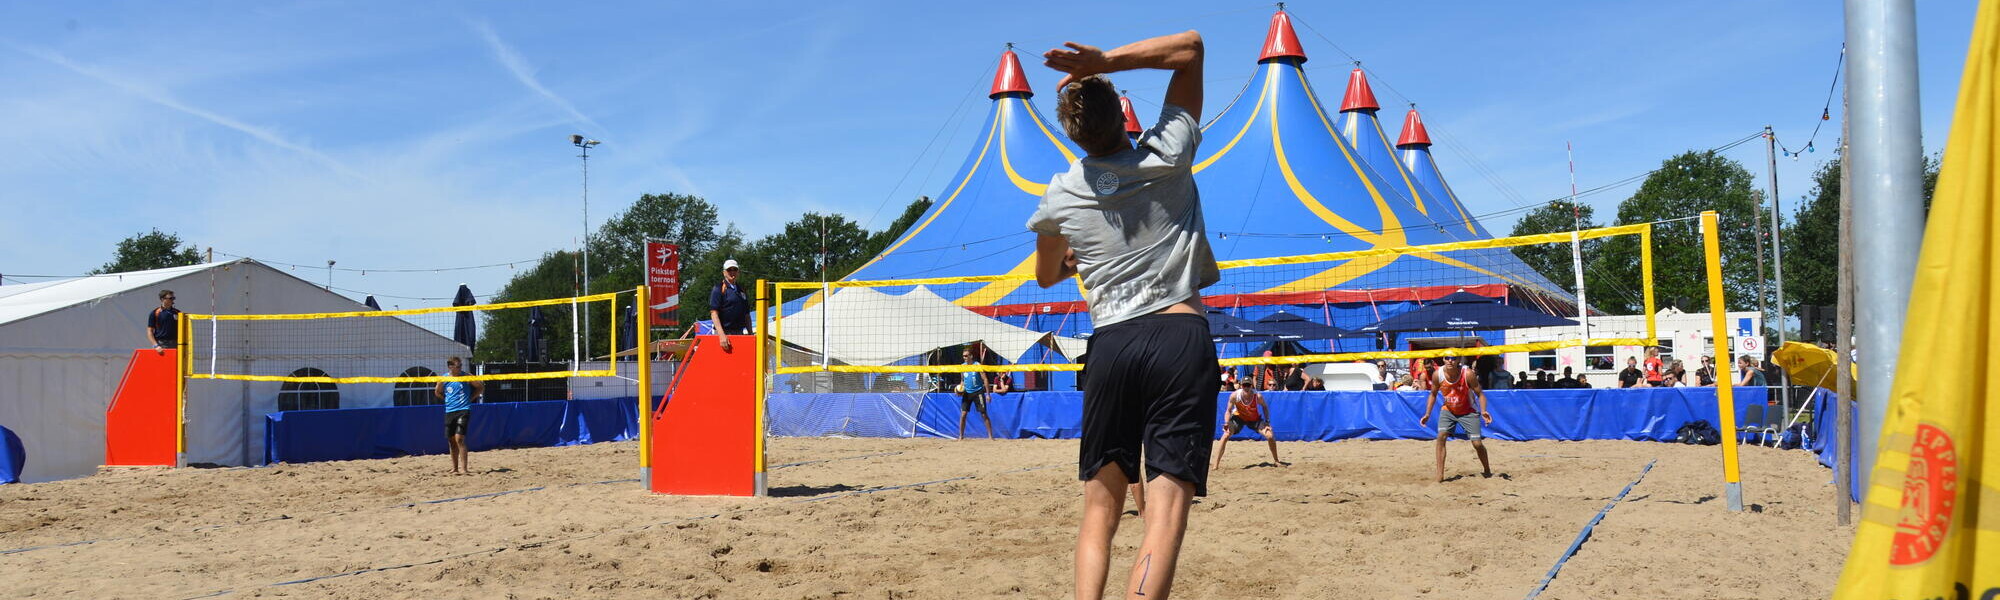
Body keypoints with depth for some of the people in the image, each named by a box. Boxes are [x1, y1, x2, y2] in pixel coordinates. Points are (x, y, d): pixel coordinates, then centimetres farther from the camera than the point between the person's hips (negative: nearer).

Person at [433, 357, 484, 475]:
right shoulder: (443, 380, 3)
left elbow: (481, 387, 8)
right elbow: (437, 392, 21)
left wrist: (471, 398, 2)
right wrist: (447, 399, 10)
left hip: (463, 410, -4)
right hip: (449, 411, 4)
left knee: (459, 438, -16)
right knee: (451, 441, 9)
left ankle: (464, 468, -17)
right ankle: (455, 468, 20)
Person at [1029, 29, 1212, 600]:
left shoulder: (1060, 197, 8)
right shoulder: (1167, 157, 2)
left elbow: (1047, 276, 27)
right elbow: (1191, 46, 12)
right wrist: (1107, 61, -1)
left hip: (1110, 344, 2)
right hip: (1182, 338, -2)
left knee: (1100, 509, 10)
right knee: (1166, 514, -10)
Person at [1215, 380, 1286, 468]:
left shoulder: (1258, 396, -27)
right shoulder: (1234, 395, -28)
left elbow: (1264, 406, -5)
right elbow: (1229, 411, -15)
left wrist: (1267, 421, -14)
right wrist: (1227, 424, -31)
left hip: (1254, 419, 1)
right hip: (1238, 417, -1)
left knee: (1270, 436, -11)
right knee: (1226, 436, -23)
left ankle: (1276, 461, 16)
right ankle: (1216, 465, -18)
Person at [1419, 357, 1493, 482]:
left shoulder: (1467, 374, -25)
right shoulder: (1438, 374, -16)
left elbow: (1480, 394, -16)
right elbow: (1433, 394, 2)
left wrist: (1483, 411, -33)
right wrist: (1427, 414, -4)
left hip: (1468, 412, -2)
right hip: (1448, 411, 2)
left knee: (1477, 443, -4)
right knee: (1441, 436, -19)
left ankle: (1487, 471, 25)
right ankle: (1440, 475, -16)